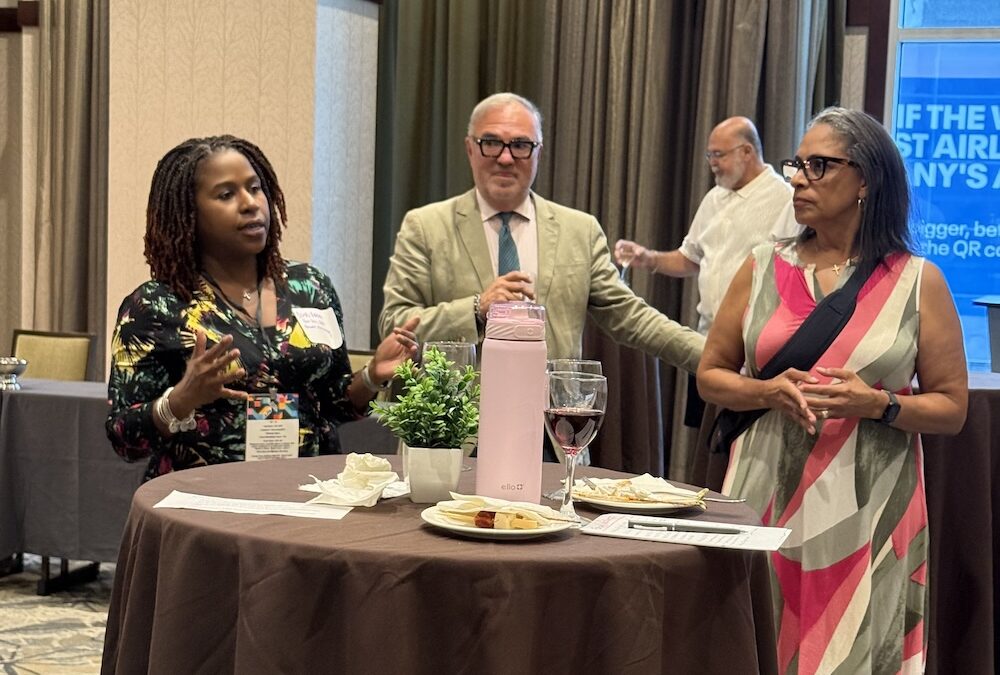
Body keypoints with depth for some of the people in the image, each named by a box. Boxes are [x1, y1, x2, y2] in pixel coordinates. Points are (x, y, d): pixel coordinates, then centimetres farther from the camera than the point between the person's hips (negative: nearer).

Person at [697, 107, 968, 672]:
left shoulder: (917, 282, -1)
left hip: (867, 509, -2)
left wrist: (879, 405, -16)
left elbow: (952, 408, 3)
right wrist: (767, 393, -10)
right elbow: (711, 376, 10)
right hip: (767, 497, 2)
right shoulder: (764, 268, 5)